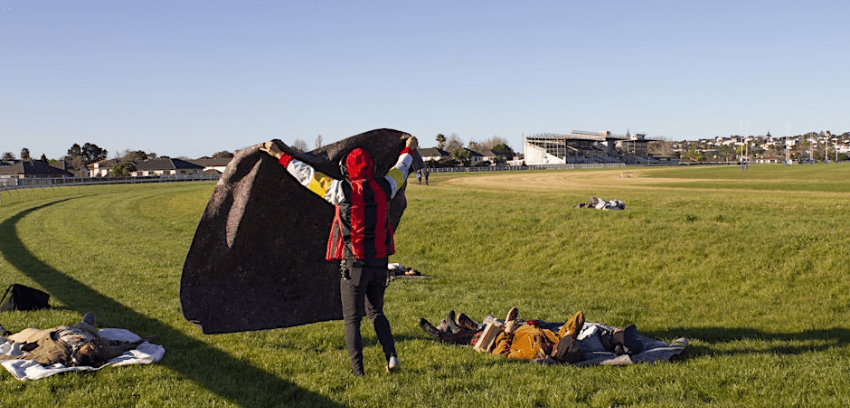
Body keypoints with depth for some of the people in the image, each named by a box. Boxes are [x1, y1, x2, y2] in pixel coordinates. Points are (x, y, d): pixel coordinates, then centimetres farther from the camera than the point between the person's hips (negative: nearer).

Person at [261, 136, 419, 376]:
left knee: (352, 319, 4)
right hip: (379, 262, 4)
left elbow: (307, 175, -3)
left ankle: (358, 371, 2)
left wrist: (280, 156, 7)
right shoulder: (383, 188, 3)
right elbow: (399, 171, 24)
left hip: (353, 263, -4)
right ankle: (391, 355, 7)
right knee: (375, 312, 21)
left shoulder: (342, 190, -8)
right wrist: (408, 150, 44)